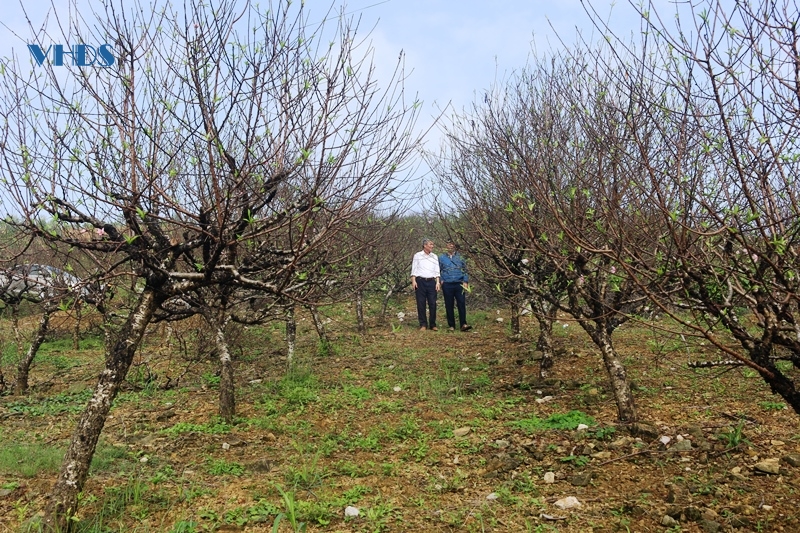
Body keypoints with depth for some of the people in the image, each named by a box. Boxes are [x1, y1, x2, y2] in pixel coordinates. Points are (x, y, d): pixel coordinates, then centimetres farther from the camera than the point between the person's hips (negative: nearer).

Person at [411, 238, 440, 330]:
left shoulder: (435, 257, 14)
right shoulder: (417, 255, 6)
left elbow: (437, 271, 13)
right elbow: (414, 269, 3)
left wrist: (437, 282, 3)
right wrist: (413, 281, -7)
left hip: (431, 281, 2)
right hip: (420, 281, -2)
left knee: (433, 303, -2)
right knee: (421, 304, -2)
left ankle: (433, 324, 6)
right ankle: (423, 324, 4)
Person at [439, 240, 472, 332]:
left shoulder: (460, 257, 9)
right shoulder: (442, 258, 7)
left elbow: (465, 270, 12)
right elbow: (438, 270, 12)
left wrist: (465, 281, 2)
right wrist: (441, 280, 0)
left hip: (459, 284, 0)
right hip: (447, 285, 0)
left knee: (461, 304, -8)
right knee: (449, 306, 3)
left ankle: (463, 324, -7)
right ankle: (451, 325, 10)